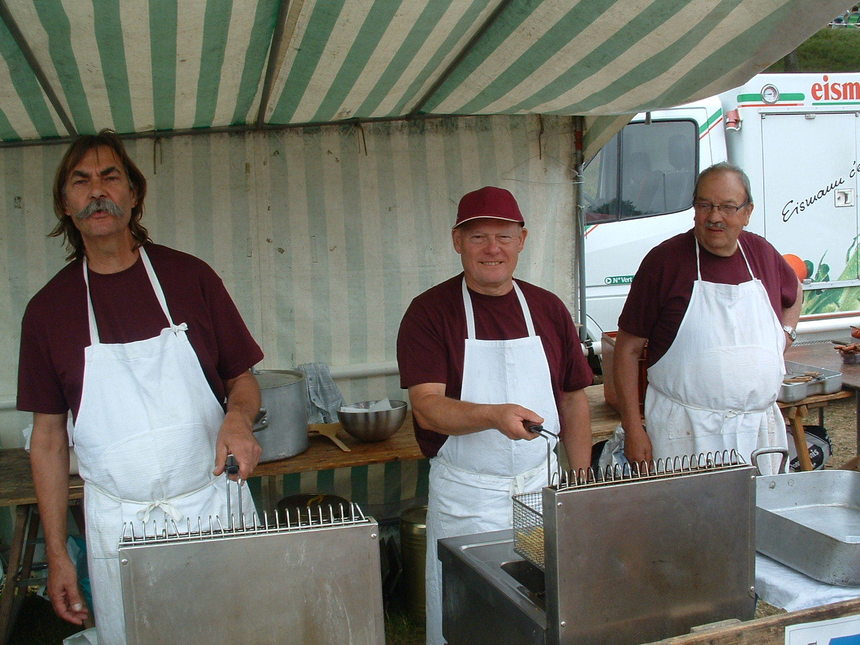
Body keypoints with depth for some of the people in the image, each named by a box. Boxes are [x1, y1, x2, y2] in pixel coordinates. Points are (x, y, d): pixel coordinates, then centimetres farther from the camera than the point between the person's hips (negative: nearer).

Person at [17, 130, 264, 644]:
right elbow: (48, 439, 4)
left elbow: (243, 377, 6)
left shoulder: (190, 277, 0)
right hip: (117, 521, 0)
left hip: (214, 505, 0)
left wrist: (239, 417, -18)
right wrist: (56, 554, 3)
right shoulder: (48, 309, 1)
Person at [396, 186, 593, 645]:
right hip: (466, 499, -3)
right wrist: (495, 415, -33)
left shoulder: (548, 309, 6)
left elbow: (573, 400, 11)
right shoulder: (429, 311, -7)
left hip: (542, 487, 4)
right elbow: (427, 408, -16)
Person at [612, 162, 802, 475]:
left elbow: (794, 293, 31)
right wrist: (633, 429, -10)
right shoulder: (664, 259, -8)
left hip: (760, 428, 5)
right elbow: (627, 348, -7)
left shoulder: (761, 253, 7)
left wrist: (784, 335, 11)